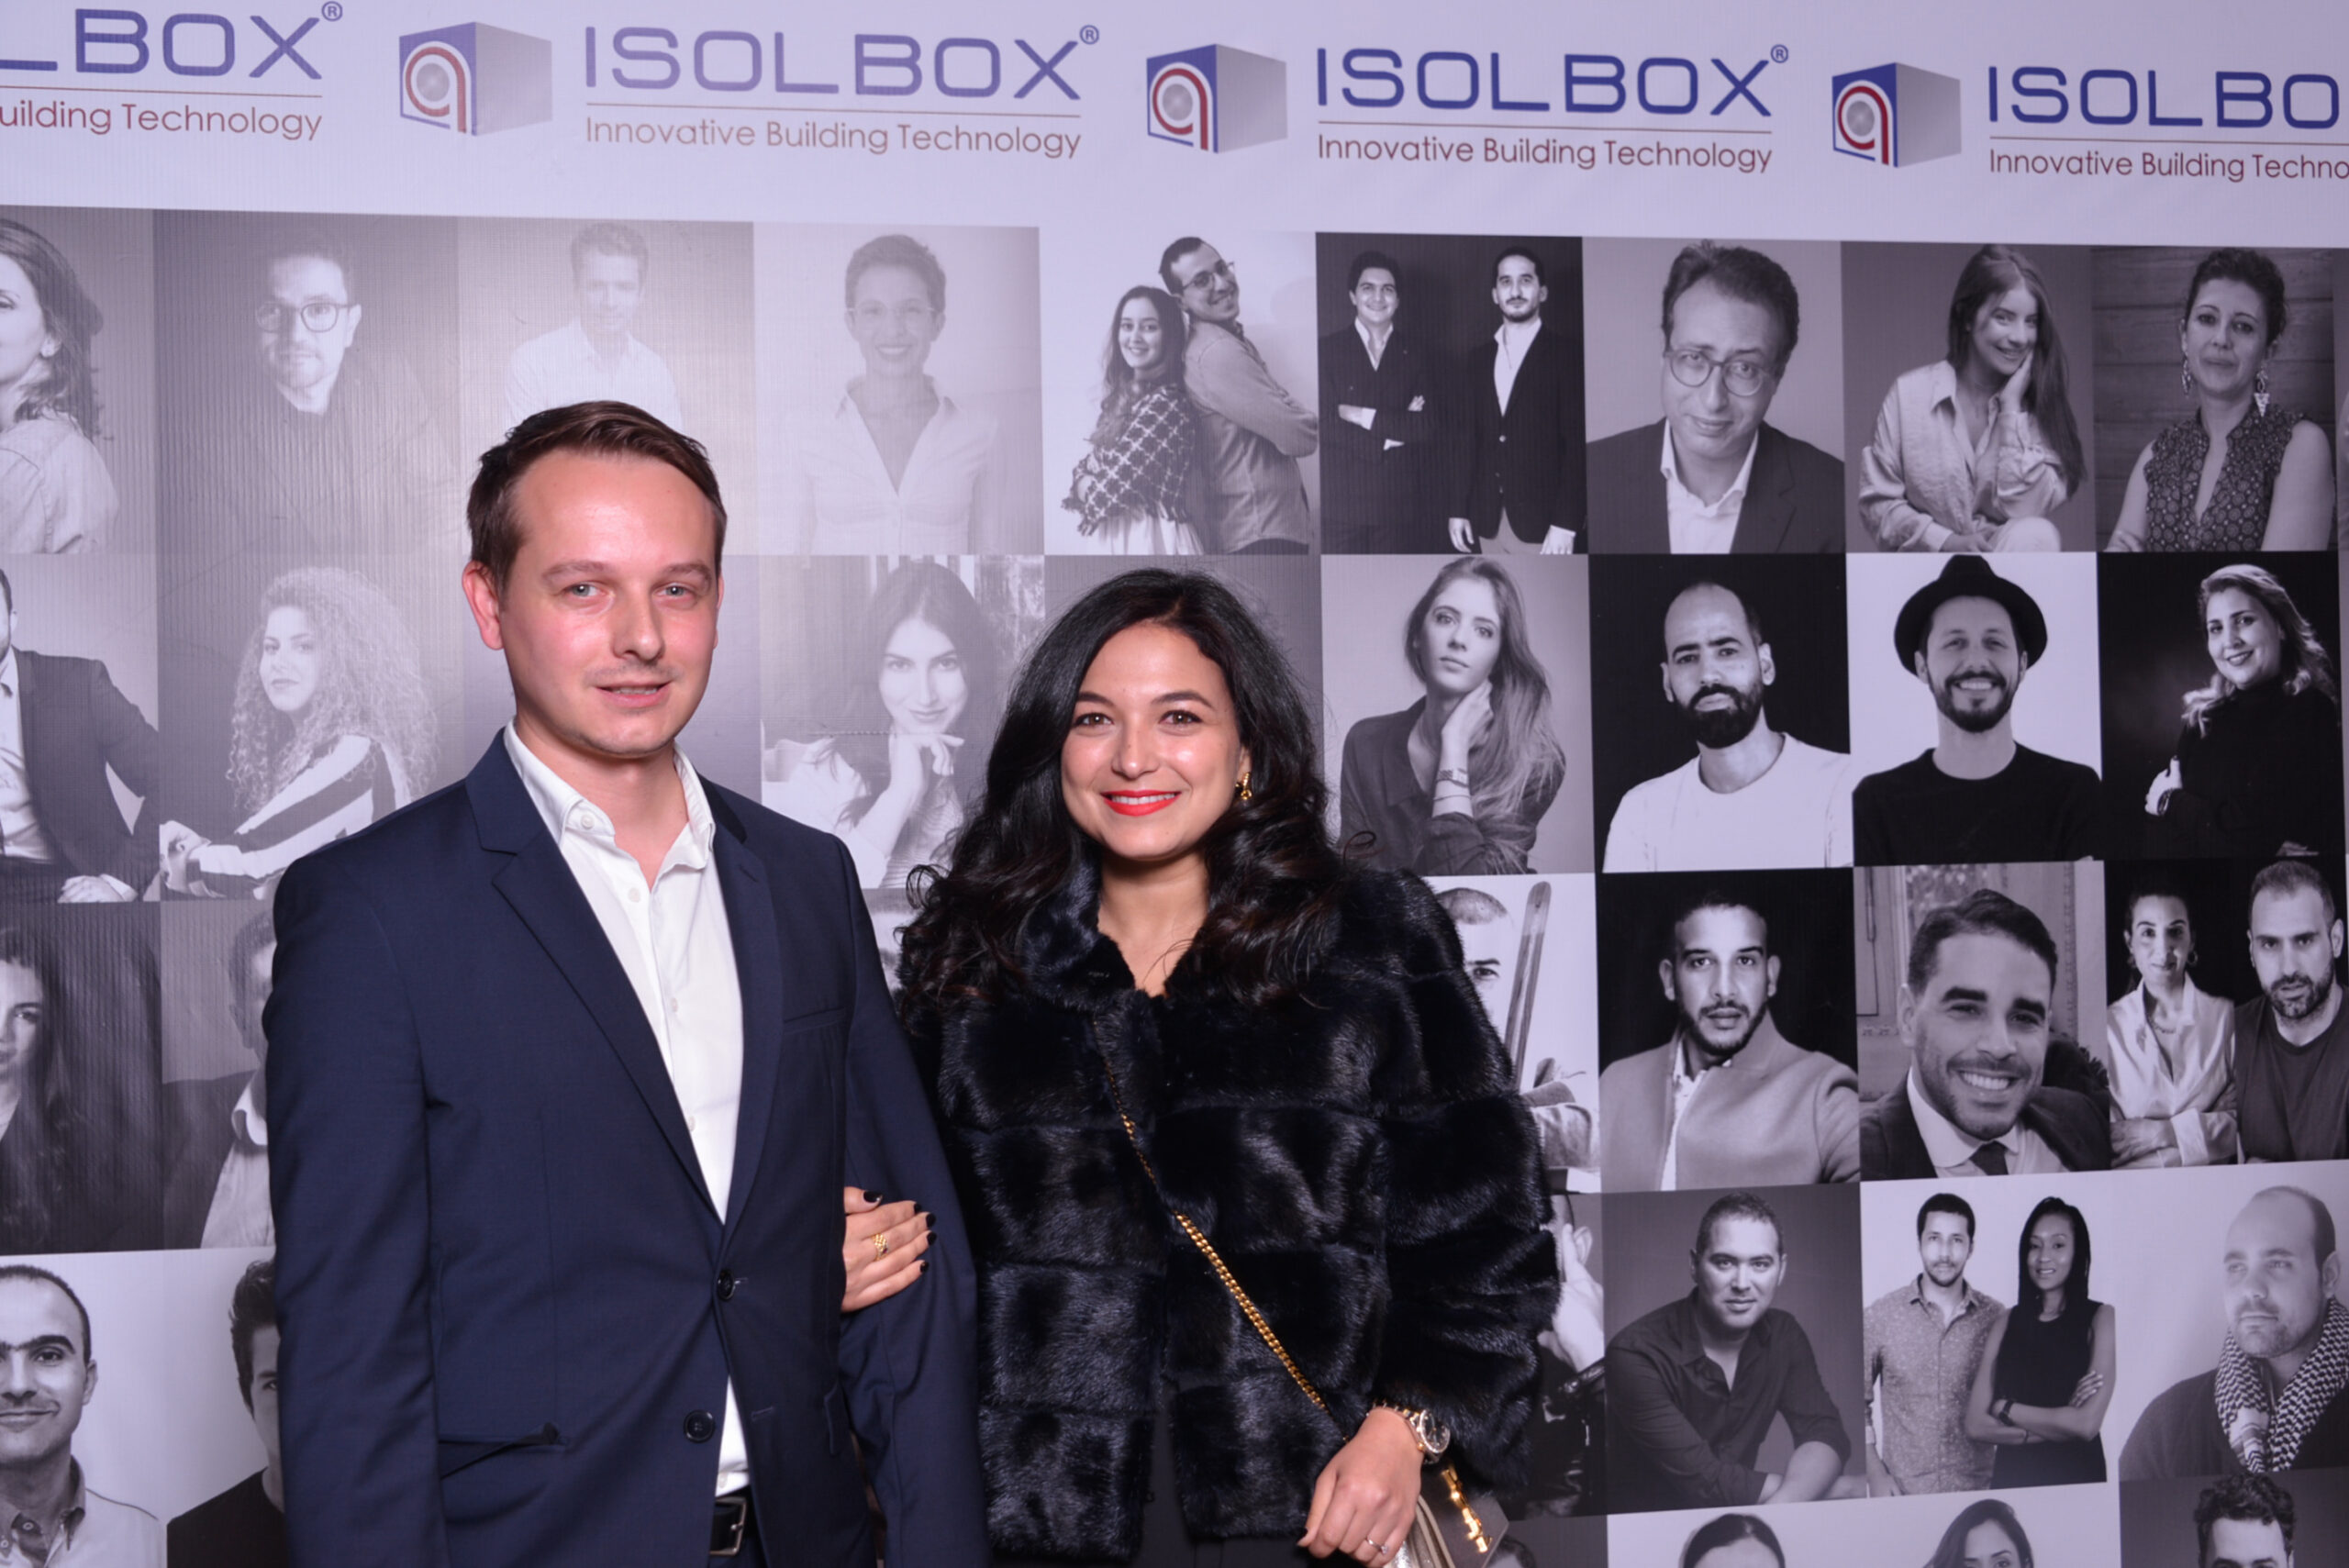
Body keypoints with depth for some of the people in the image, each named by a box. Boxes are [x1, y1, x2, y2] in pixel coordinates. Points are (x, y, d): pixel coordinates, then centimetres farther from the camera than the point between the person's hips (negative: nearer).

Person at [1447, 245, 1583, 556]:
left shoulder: (1565, 355, -2)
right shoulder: (1479, 359, 13)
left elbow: (1577, 442, -7)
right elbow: (1465, 439, 13)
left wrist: (1565, 522, -14)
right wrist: (1458, 509, 6)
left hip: (1540, 520, -4)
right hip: (1487, 521, 5)